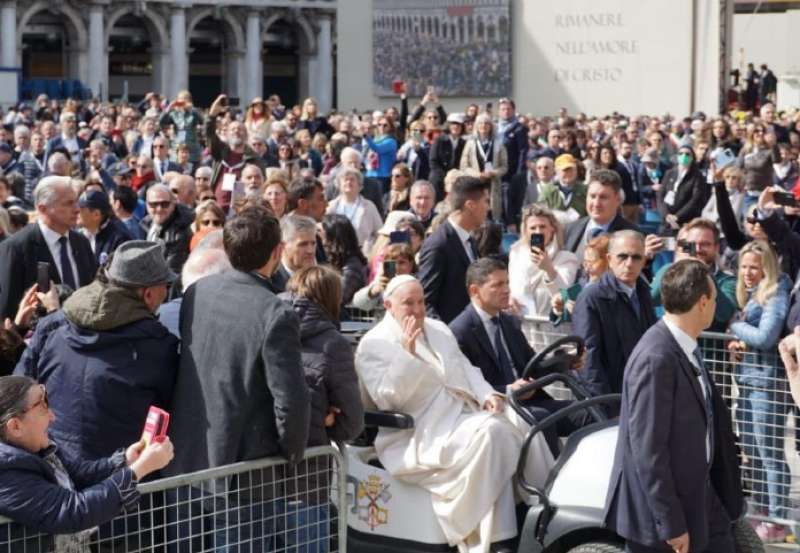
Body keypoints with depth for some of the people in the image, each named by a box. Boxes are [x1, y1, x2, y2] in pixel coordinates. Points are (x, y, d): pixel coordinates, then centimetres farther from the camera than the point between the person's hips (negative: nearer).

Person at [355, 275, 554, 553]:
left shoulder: (438, 329, 20)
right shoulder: (373, 345, -1)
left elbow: (467, 370, 19)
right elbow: (386, 399, -13)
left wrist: (487, 395, -2)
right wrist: (407, 353, -22)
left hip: (465, 414, 7)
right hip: (421, 435, -7)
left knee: (523, 427, -19)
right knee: (490, 433, -32)